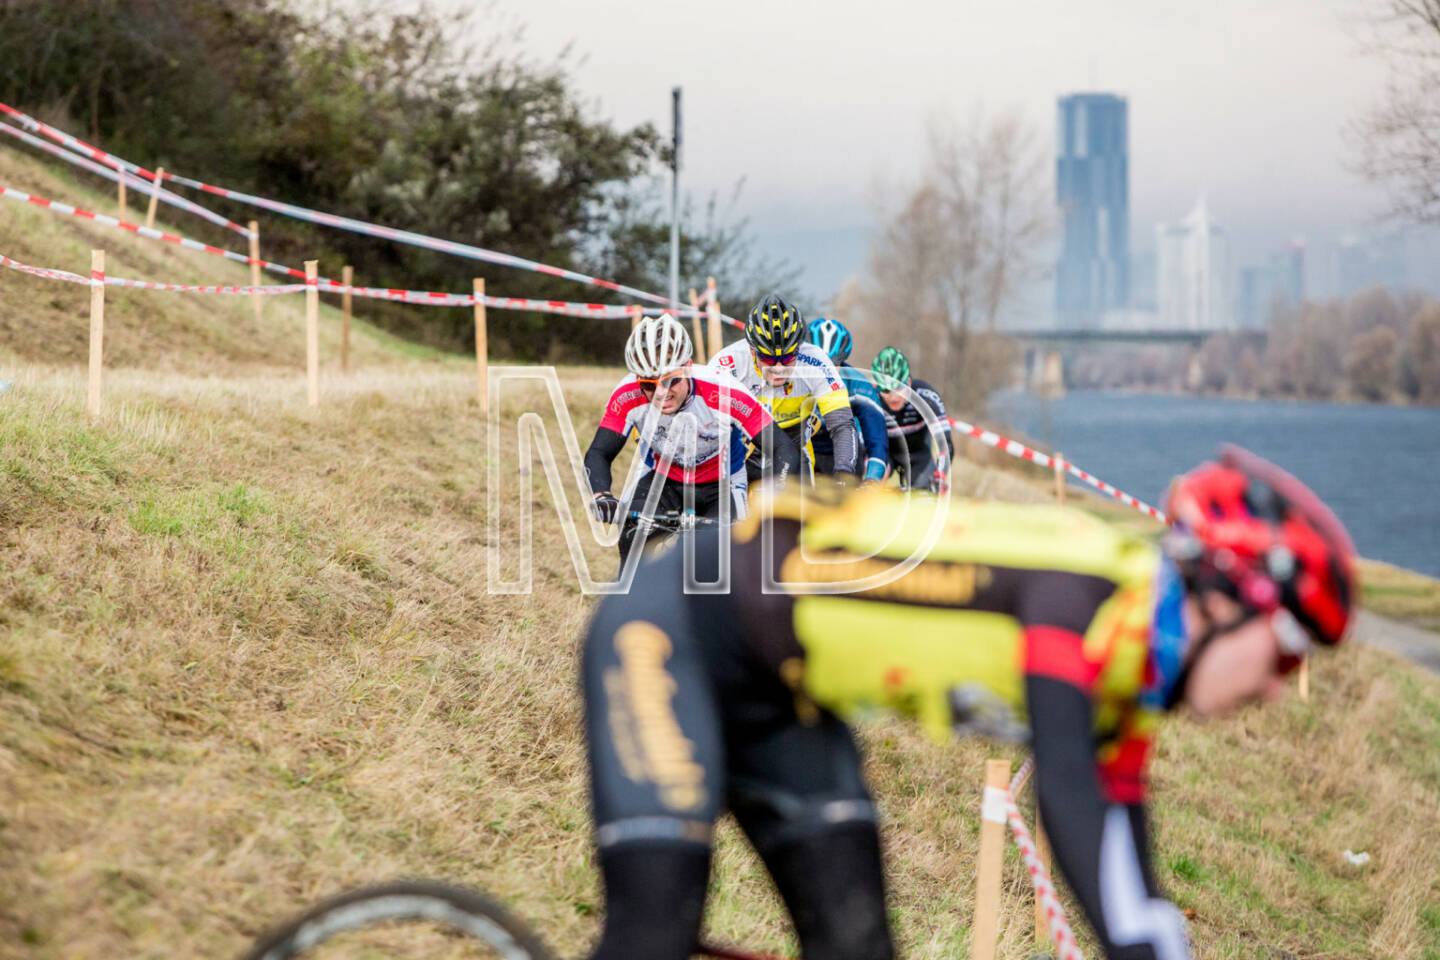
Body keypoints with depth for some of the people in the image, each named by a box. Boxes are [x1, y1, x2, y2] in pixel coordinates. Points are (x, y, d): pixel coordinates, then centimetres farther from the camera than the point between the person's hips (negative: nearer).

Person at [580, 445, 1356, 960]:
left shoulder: (1128, 684, 1)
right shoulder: (1082, 588, -26)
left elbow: (1126, 881, 4)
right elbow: (1066, 794, -38)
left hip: (777, 696, 9)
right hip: (675, 634, -9)